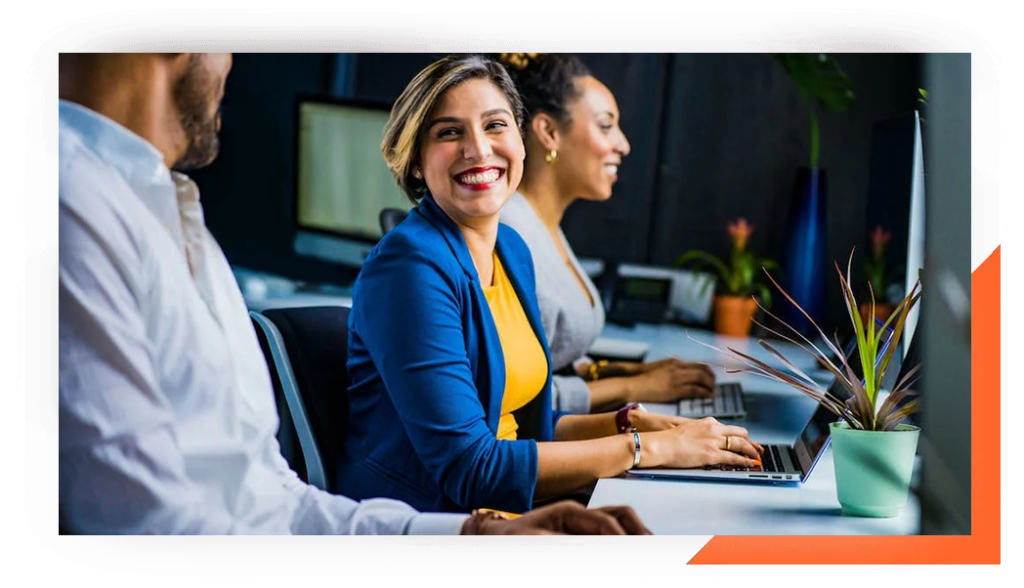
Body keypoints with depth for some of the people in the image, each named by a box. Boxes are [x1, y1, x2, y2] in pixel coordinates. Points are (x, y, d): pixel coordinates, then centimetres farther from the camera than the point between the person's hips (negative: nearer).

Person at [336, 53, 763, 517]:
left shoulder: (512, 249, 9)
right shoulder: (410, 266, -17)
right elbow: (468, 469, -22)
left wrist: (630, 422, 1)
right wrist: (645, 447, -17)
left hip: (506, 511, 8)